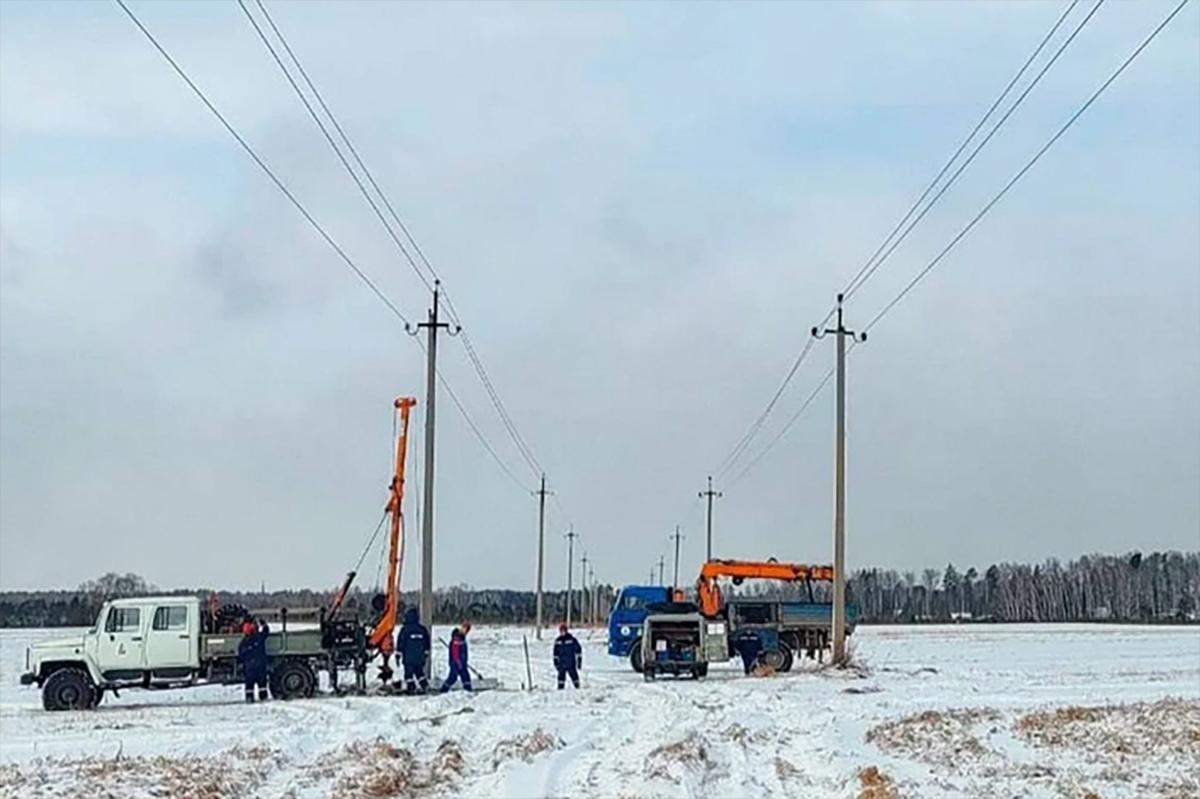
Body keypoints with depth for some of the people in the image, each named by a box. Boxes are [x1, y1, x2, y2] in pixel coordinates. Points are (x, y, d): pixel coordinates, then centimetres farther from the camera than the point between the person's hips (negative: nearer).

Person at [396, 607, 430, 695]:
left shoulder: (405, 629, -9)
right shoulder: (423, 629, 5)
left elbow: (400, 642, -7)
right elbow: (427, 642, 12)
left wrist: (398, 654, -1)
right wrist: (426, 653, 22)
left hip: (408, 657, -4)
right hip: (420, 657, 4)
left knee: (409, 672, 0)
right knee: (419, 672, 15)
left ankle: (410, 688, -5)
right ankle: (424, 686, 11)